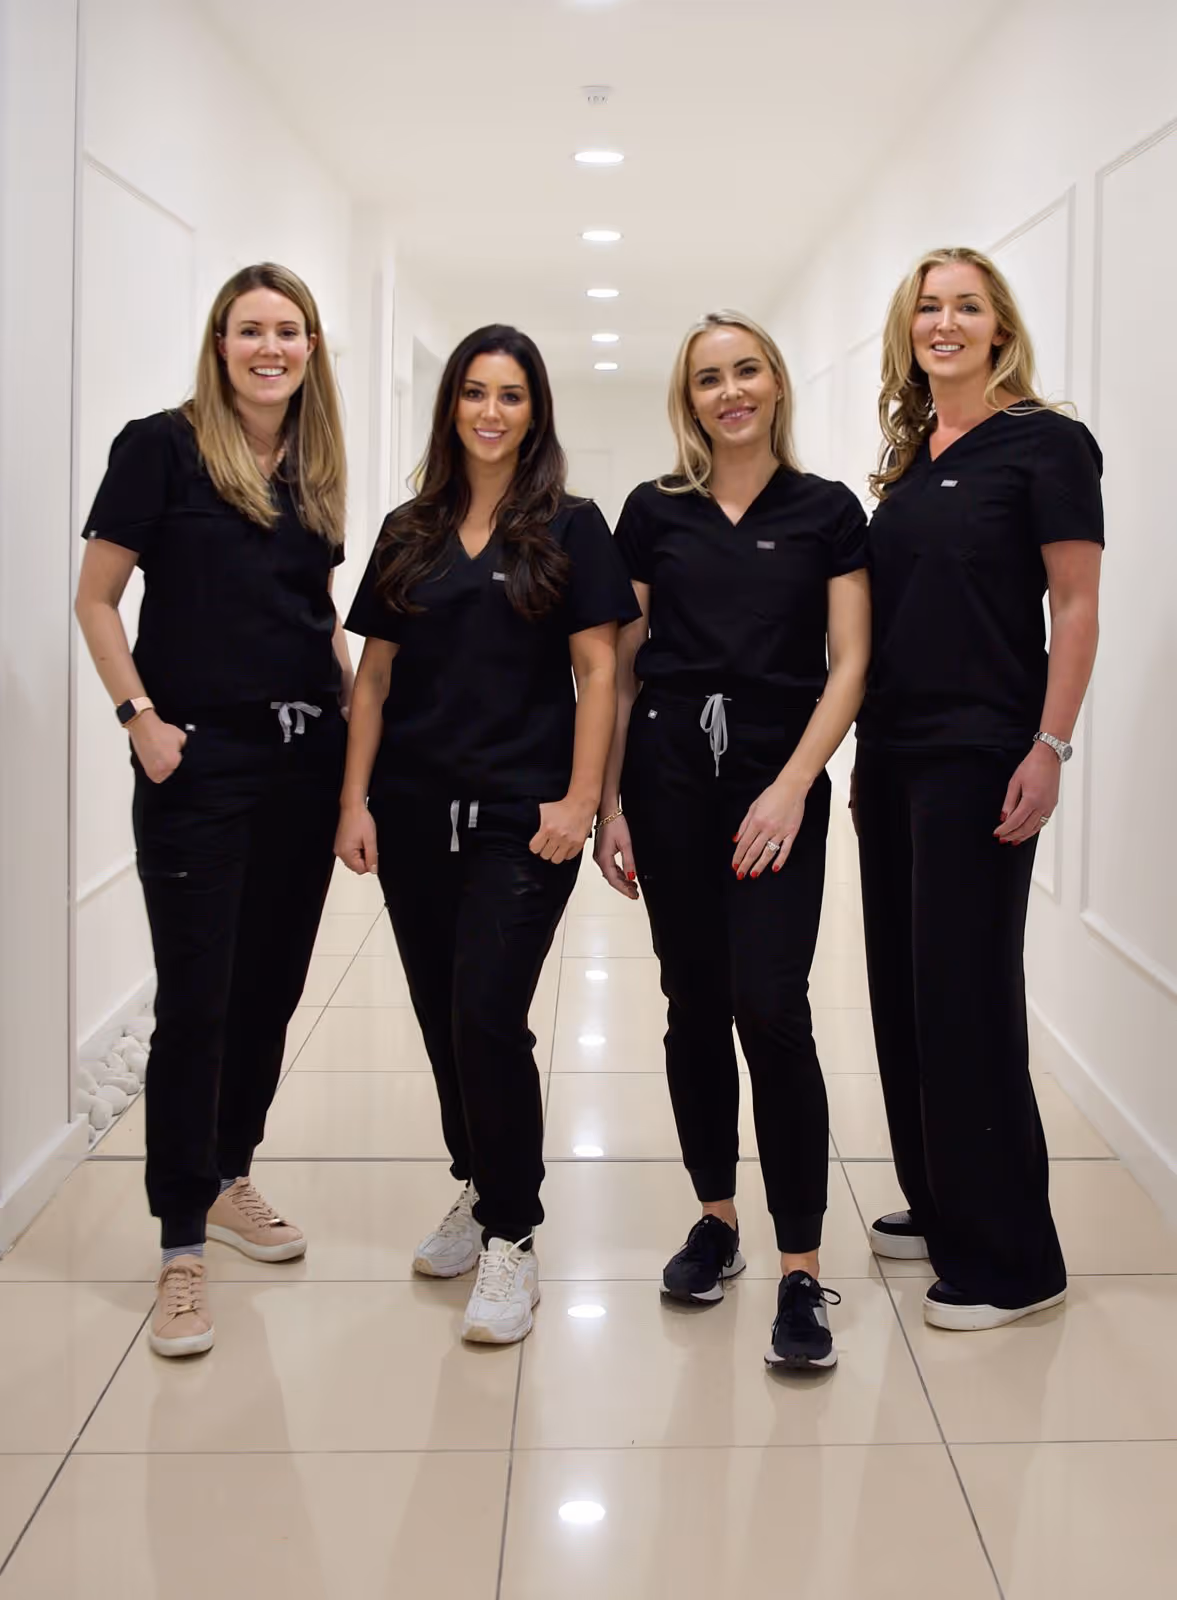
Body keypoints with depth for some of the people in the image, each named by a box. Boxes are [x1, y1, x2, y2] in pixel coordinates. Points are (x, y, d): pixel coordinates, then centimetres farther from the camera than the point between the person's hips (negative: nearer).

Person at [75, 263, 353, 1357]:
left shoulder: (314, 468, 11)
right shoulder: (161, 447, -5)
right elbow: (97, 598, -5)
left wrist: (358, 702, 8)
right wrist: (140, 717, -13)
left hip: (305, 761, 6)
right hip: (200, 765, -6)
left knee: (271, 983, 13)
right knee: (195, 999, -3)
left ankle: (228, 1181, 31)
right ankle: (182, 1245, 7)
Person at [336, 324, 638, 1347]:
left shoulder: (569, 529, 2)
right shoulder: (409, 534, 11)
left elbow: (597, 670, -3)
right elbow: (375, 675, 11)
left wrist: (579, 800, -11)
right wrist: (356, 800, 5)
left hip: (520, 818, -4)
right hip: (413, 814, 4)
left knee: (488, 1019, -11)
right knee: (444, 1021, 11)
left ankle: (511, 1240, 1)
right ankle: (477, 1190, 30)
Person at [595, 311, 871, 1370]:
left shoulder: (827, 511, 4)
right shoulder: (654, 513, 9)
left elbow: (849, 663, 0)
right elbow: (621, 666, 10)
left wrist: (792, 787, -11)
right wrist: (607, 802, 4)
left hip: (778, 784, -2)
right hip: (668, 780, 2)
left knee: (772, 1011, -11)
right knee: (695, 1009, 8)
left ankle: (801, 1271, -4)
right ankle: (716, 1220, 25)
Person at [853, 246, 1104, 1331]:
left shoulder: (1045, 443, -5)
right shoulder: (908, 457, 14)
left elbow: (1075, 607, -10)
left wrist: (1048, 750, -17)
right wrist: (865, 751, 14)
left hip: (980, 755, -7)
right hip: (892, 754, 7)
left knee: (966, 995, -5)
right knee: (902, 986, 11)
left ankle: (1011, 1259, 6)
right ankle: (938, 1207, 26)